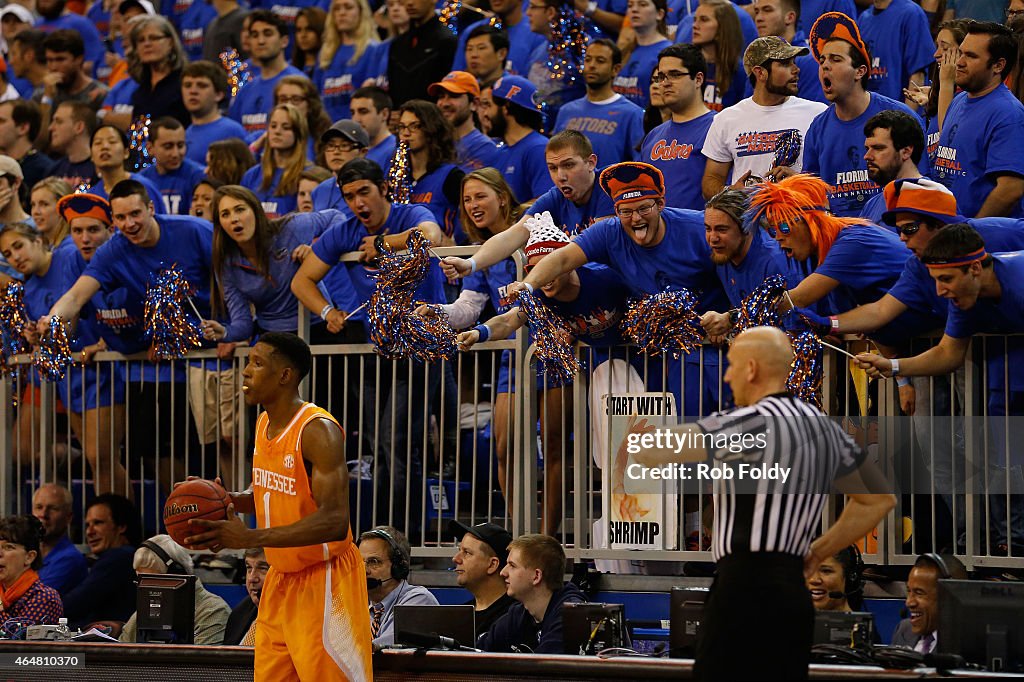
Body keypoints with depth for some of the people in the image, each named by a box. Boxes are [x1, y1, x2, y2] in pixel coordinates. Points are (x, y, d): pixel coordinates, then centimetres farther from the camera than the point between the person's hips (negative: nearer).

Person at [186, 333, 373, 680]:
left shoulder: (317, 430, -20)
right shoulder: (265, 423, 8)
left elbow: (334, 521, -29)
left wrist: (250, 537, -34)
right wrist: (231, 500, 2)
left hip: (323, 581, -9)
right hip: (281, 580, 9)